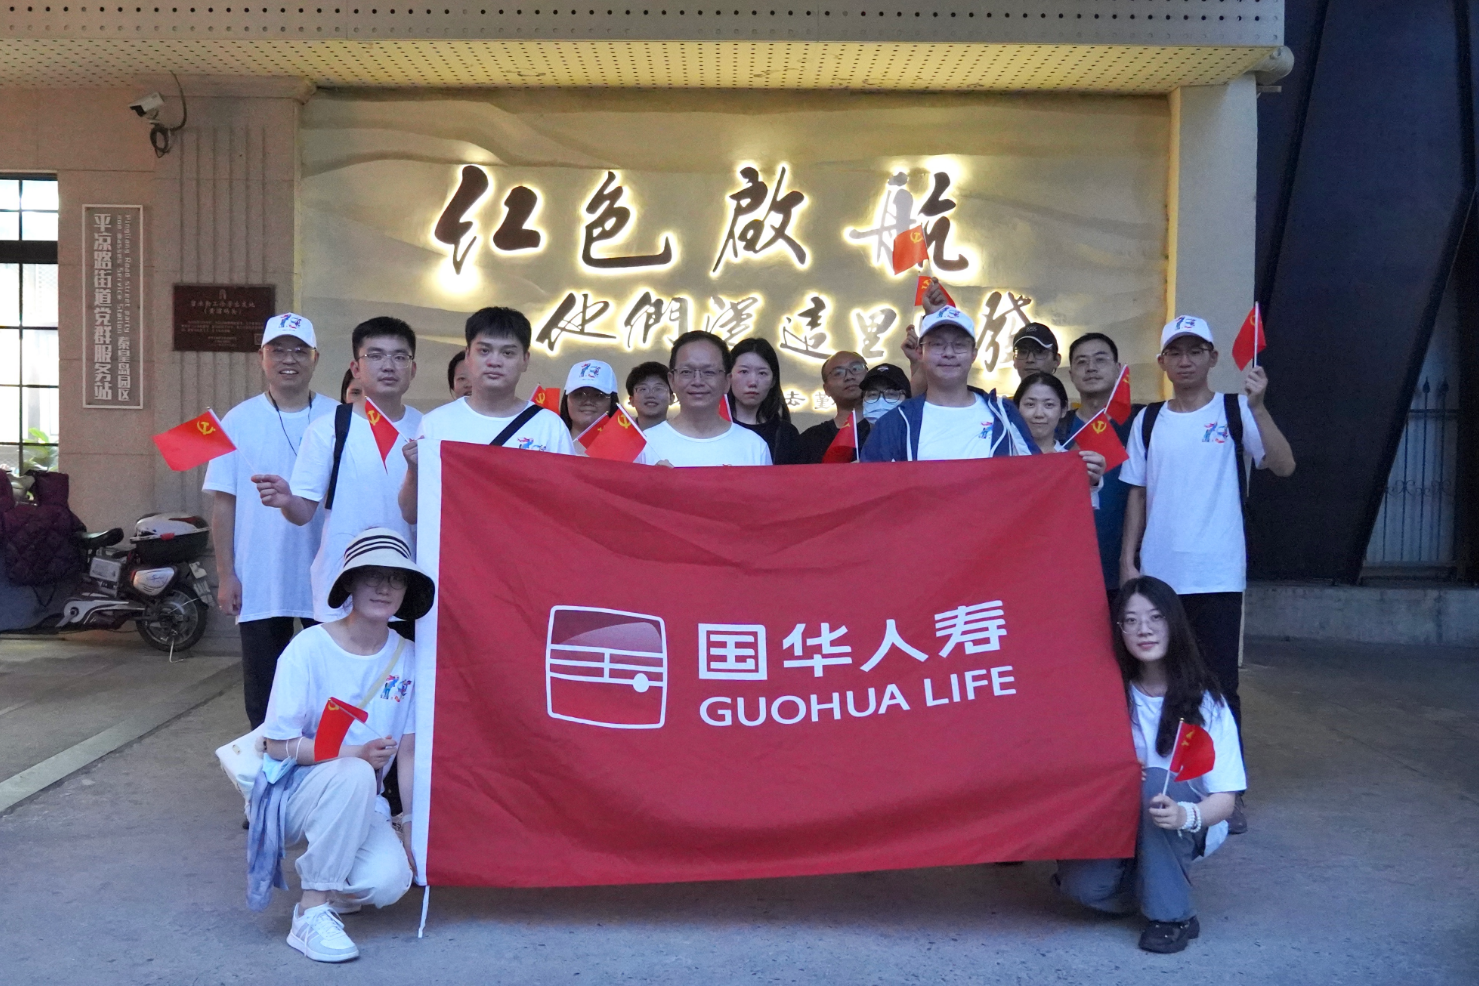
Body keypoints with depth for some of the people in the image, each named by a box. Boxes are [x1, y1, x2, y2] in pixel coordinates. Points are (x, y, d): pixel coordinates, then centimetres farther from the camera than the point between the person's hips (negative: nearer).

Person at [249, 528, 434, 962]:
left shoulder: (407, 658, -2)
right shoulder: (309, 649, -13)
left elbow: (408, 753, 3)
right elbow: (280, 745, -12)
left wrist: (409, 825, -1)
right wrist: (357, 754, -23)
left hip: (360, 804, 3)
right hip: (298, 791, -3)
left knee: (388, 883, -25)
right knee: (355, 774, -37)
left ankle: (334, 887, 13)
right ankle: (311, 913, -21)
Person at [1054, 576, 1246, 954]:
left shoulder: (1204, 700, -16)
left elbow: (1224, 800, -17)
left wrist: (1184, 815, -38)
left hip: (1190, 828, -1)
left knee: (1154, 782, -34)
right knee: (1081, 884, -26)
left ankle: (1173, 915, -19)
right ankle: (1140, 878, 8)